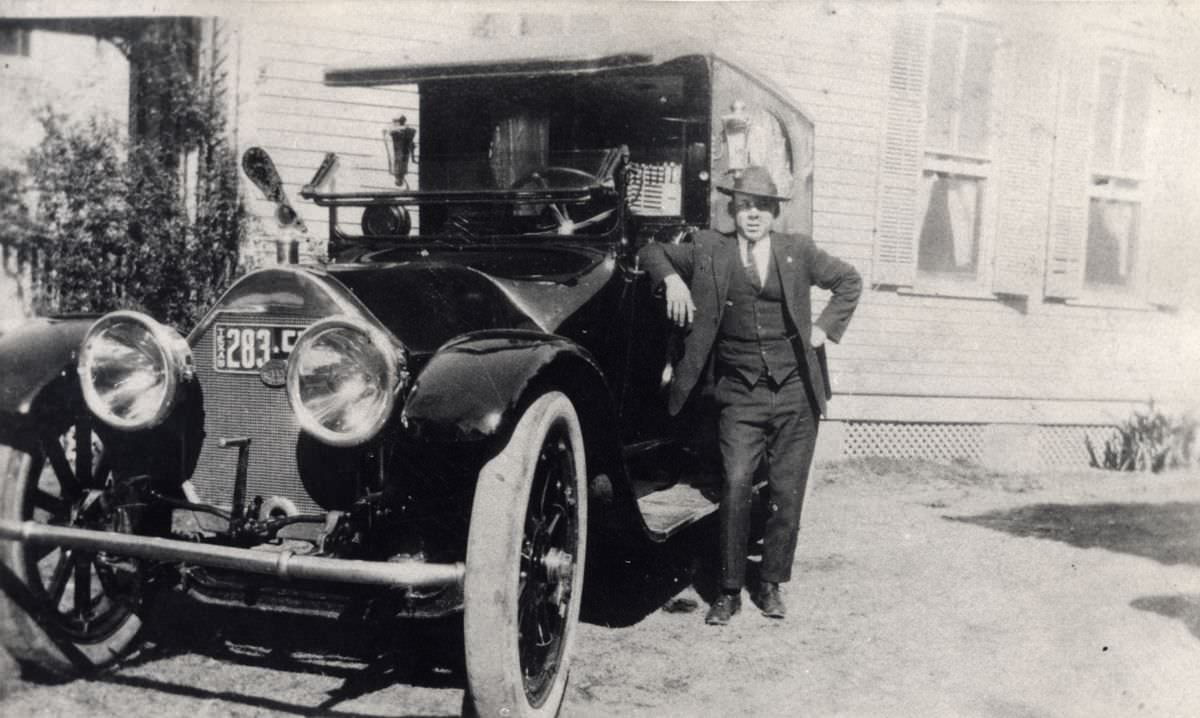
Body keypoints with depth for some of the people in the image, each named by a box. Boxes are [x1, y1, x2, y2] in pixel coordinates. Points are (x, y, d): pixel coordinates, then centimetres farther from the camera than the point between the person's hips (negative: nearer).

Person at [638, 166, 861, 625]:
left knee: (787, 493, 4)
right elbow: (652, 253, 16)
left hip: (795, 394, 1)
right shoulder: (708, 250, 6)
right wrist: (672, 278, -3)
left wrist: (825, 327, 9)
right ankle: (729, 591, 2)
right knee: (735, 487, -11)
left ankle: (770, 585, 19)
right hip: (739, 395, -1)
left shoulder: (798, 251, 8)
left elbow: (849, 281, 20)